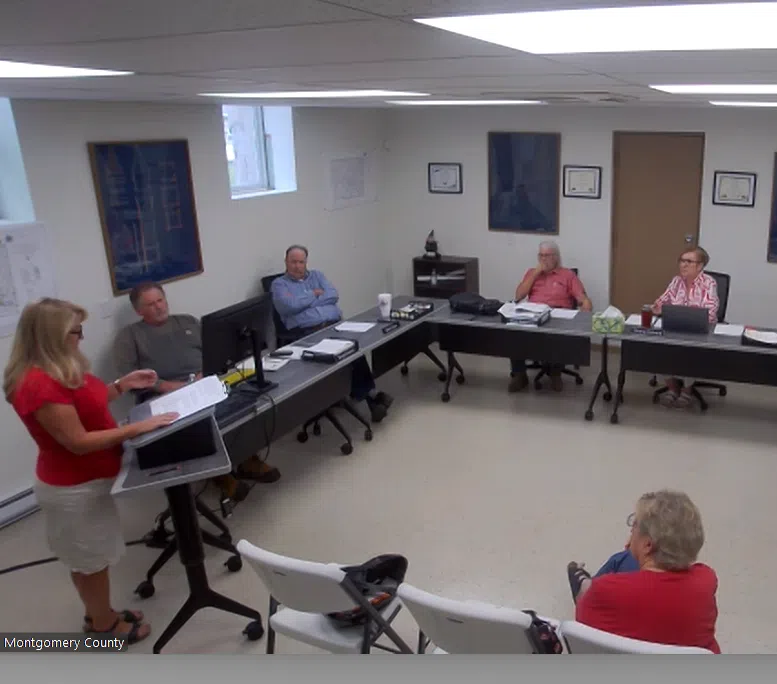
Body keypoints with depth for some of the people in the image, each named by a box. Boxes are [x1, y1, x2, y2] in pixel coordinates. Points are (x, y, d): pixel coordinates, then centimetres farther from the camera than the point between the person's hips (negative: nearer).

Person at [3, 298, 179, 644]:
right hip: (74, 487, -9)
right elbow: (79, 442, -29)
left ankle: (100, 614, 42)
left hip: (84, 479, 9)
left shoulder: (59, 370, 0)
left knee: (90, 556, 24)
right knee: (91, 558, 11)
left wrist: (123, 385, 4)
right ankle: (104, 624, 31)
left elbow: (85, 403, 14)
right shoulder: (40, 385, -31)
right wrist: (139, 427, -28)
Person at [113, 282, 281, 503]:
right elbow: (125, 374, -2)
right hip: (164, 396, -3)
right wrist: (163, 385, -15)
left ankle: (247, 459, -10)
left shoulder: (188, 321, 25)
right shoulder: (129, 335, 13)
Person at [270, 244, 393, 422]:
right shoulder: (279, 284, 14)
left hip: (335, 324, 4)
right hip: (307, 332, -3)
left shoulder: (317, 275, 26)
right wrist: (313, 295, 6)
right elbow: (290, 306, -7)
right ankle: (369, 393, -28)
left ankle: (365, 393, -28)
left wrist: (303, 301, 1)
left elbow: (333, 296, 7)